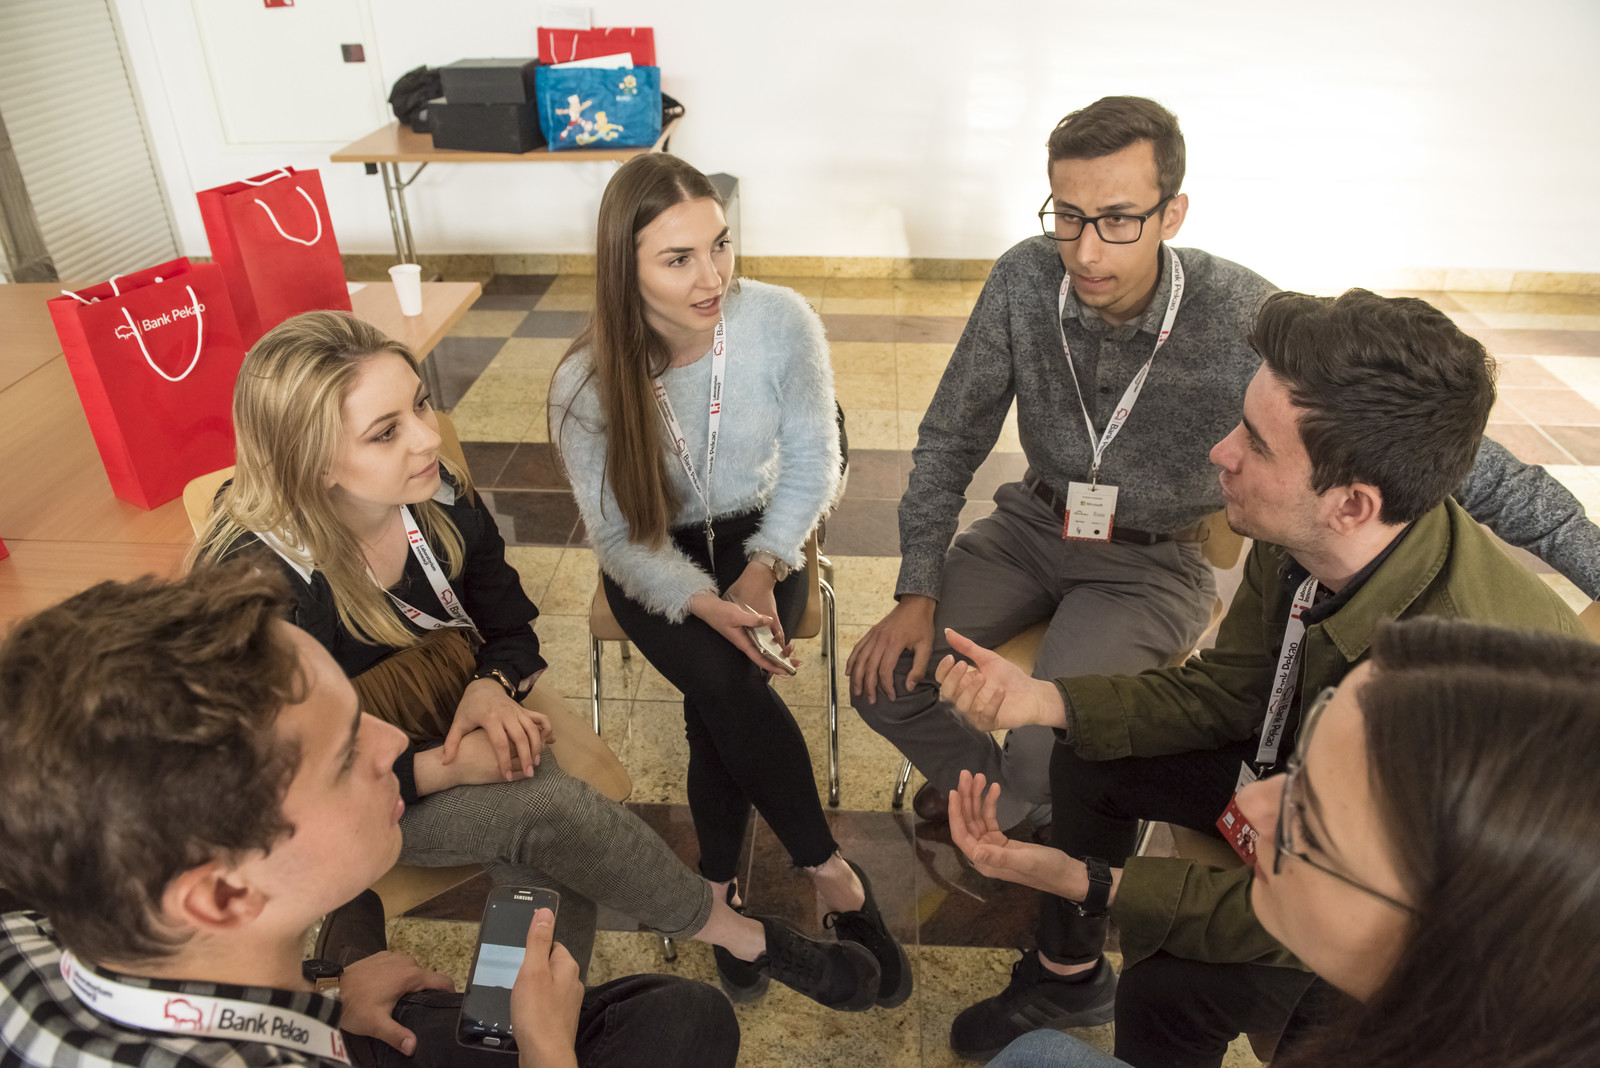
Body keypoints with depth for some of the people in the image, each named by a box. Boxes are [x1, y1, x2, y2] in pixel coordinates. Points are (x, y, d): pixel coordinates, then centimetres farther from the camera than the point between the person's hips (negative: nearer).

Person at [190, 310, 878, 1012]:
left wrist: (492, 686, -18)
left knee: (554, 878, -25)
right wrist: (446, 768, -30)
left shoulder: (442, 498, -12)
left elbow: (511, 628, 4)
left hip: (462, 729, 5)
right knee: (552, 808, -31)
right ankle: (743, 939, -9)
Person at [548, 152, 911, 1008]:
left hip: (759, 539, 1)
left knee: (718, 706, -25)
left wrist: (761, 570, -21)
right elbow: (617, 537, -12)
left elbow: (813, 467, -7)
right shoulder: (585, 383, -19)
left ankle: (720, 884, 1)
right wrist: (709, 607, -29)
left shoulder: (781, 322, -18)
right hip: (654, 565, 0)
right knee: (727, 687, -28)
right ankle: (835, 880, -11)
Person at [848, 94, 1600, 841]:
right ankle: (992, 782, 25)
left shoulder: (1245, 320, -25)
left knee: (1045, 756, -21)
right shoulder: (1025, 280, -16)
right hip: (1031, 523, 4)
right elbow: (950, 440, -6)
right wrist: (918, 592, -11)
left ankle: (998, 813, 18)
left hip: (1151, 564, -3)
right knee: (883, 677, -6)